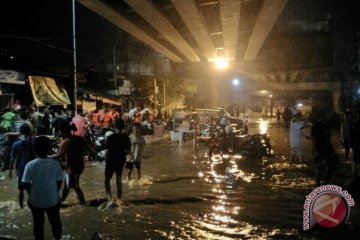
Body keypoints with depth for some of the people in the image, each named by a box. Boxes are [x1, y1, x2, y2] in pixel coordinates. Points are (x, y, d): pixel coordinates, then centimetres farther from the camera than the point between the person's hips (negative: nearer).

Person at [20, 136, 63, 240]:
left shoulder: (30, 165, -17)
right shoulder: (56, 163, -14)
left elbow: (25, 184, -11)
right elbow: (59, 182, -6)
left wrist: (31, 193, 9)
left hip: (36, 201, 0)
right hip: (52, 200, 1)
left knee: (38, 224, 20)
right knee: (55, 222, 21)